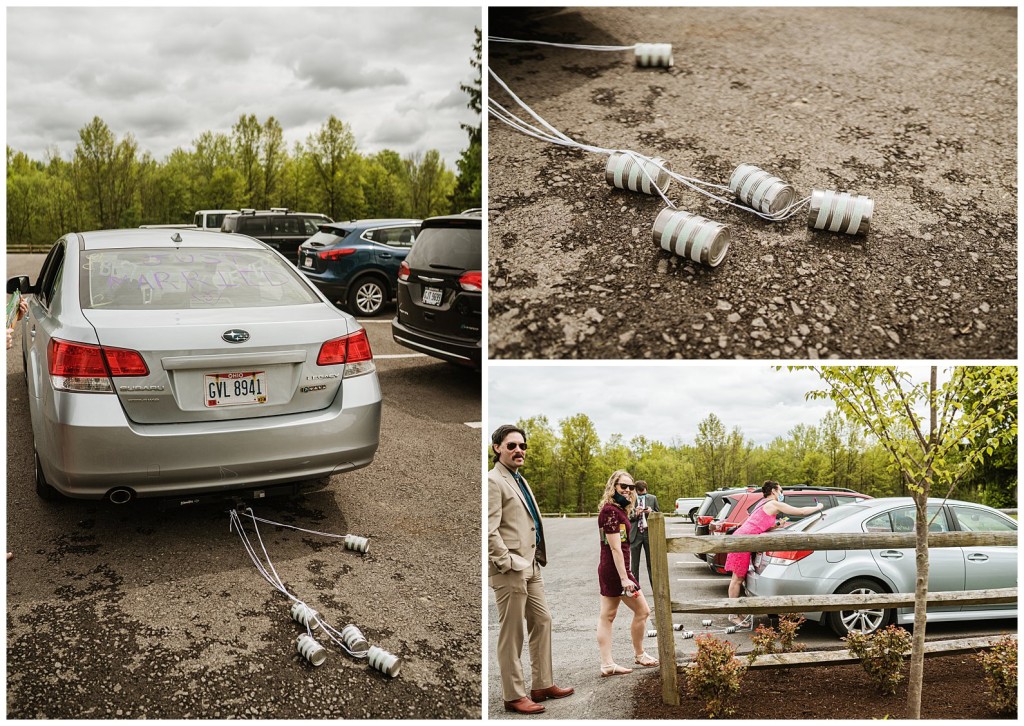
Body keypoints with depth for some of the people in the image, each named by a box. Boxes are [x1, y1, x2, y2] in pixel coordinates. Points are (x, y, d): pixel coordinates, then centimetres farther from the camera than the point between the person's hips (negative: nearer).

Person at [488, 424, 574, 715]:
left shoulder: (520, 480, 18)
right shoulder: (493, 481, -12)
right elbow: (489, 531, -18)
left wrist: (535, 560, 16)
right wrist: (508, 563, -18)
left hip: (531, 567, 10)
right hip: (511, 570, -9)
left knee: (542, 622, 15)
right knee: (511, 634, 0)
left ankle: (543, 685, 26)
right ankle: (514, 696, 10)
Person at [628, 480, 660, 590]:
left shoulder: (652, 498, 6)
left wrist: (651, 512, -10)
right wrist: (635, 514, -17)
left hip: (649, 533, 1)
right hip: (635, 534, -1)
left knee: (651, 563, 6)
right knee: (634, 564, 1)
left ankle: (655, 588, 11)